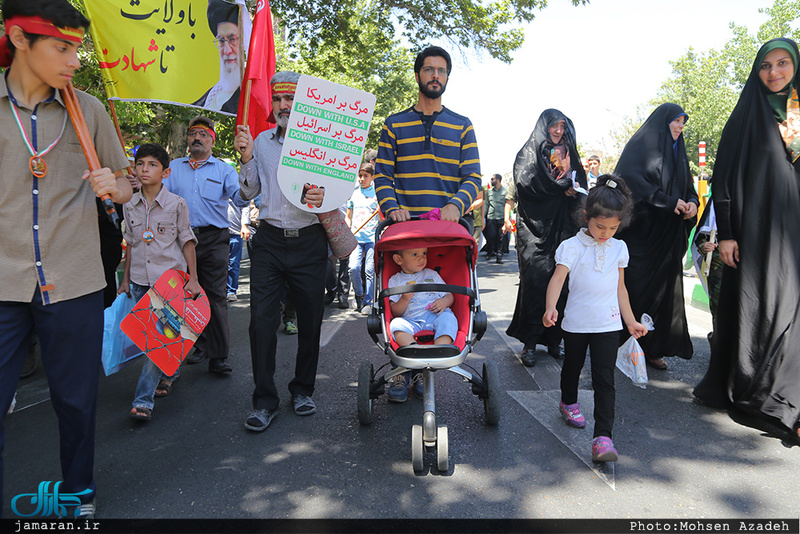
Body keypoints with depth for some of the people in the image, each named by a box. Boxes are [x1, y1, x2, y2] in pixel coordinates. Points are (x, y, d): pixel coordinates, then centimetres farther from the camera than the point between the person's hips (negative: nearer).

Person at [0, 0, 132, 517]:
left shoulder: (89, 109, 5)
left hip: (73, 282, 1)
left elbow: (125, 188, 11)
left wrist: (113, 185, -10)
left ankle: (80, 495, 31)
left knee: (77, 402, 10)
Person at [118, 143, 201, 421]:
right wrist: (125, 280, 16)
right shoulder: (130, 205, 7)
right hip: (140, 280, 5)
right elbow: (130, 244, 14)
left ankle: (144, 400, -9)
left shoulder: (177, 204, -5)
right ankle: (170, 373, 35)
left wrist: (193, 279, -6)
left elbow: (187, 241, -2)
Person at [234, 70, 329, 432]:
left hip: (309, 241, -2)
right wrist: (246, 158, -1)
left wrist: (324, 198, -19)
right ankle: (265, 401, 6)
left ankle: (302, 389, 24)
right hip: (269, 240, 2)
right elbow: (249, 193, 14)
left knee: (310, 319, 6)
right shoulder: (262, 141, 13)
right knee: (262, 318, -4)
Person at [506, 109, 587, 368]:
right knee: (534, 281, -10)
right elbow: (525, 182, -11)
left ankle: (553, 339, 8)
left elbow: (581, 185, 15)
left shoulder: (568, 153, 21)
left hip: (562, 228, 5)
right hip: (535, 227, -4)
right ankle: (529, 343, -4)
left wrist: (568, 172, -7)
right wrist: (562, 186, -8)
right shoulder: (529, 153, 6)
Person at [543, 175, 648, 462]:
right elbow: (558, 278, -24)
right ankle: (568, 402, 50)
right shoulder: (572, 246, -10)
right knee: (572, 367, 21)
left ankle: (603, 436, -6)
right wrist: (550, 308, -41)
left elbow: (620, 288, 13)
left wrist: (630, 321, 15)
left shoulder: (619, 248, 4)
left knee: (604, 379, -6)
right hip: (576, 323, -1)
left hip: (608, 324, 1)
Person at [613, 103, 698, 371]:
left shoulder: (677, 152, 21)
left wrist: (692, 203, -4)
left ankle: (654, 348, 10)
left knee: (665, 287, 4)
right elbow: (631, 178, -15)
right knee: (637, 287, -8)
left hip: (668, 235, 7)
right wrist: (667, 201, -19)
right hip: (641, 230, -6)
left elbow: (688, 186, 19)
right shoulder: (640, 145, 0)